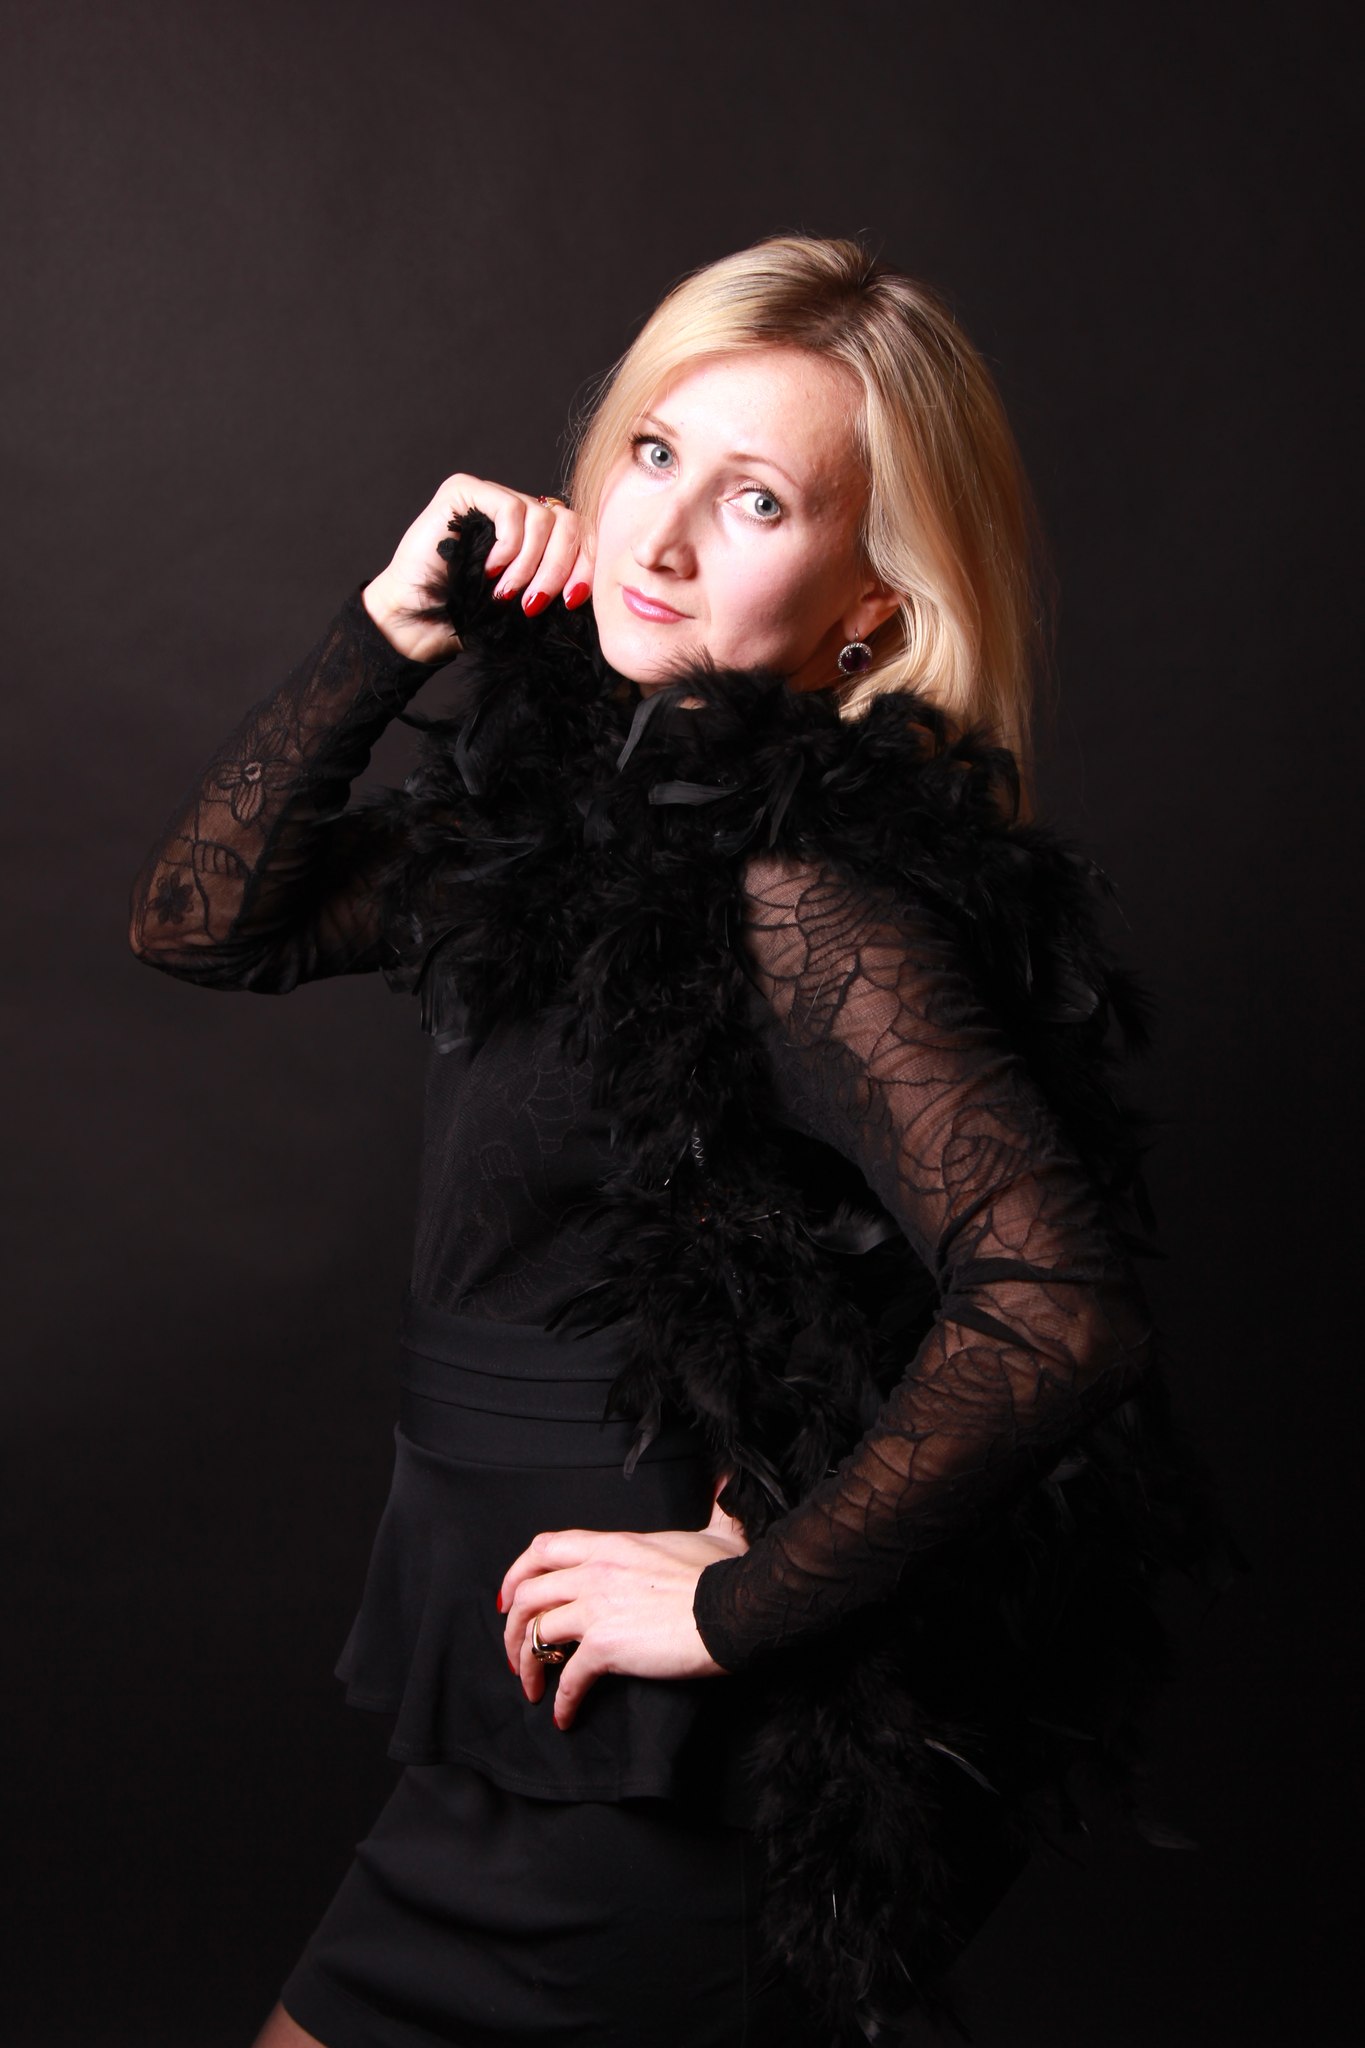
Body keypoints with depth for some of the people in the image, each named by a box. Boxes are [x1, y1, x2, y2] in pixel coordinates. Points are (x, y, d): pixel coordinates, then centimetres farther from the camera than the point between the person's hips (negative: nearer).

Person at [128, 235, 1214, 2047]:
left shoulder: (803, 891, -24)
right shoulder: (584, 777, 2)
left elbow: (1053, 1311, -32)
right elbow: (201, 921, 7)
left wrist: (741, 1601, -21)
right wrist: (389, 632, -3)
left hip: (645, 1766, -7)